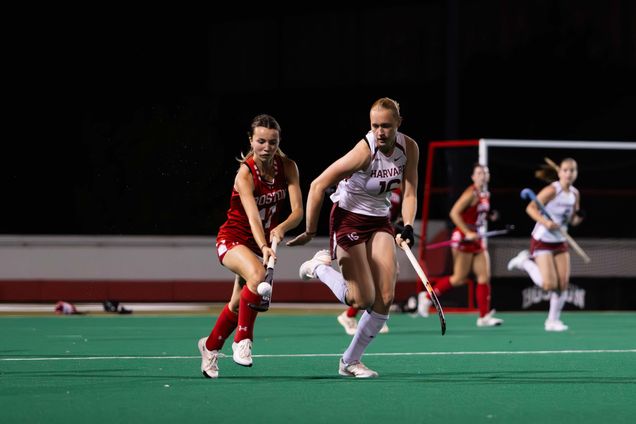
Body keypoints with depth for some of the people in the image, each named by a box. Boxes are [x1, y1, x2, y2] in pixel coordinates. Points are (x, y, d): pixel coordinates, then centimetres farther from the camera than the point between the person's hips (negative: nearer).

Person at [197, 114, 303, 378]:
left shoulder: (288, 167, -11)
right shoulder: (245, 173, -25)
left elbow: (298, 210, -18)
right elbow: (253, 215, -38)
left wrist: (282, 227, -39)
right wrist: (263, 247, -54)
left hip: (265, 240, 5)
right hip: (233, 239, -5)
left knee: (238, 305, 11)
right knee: (257, 275, -36)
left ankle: (210, 346, 39)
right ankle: (242, 339, -19)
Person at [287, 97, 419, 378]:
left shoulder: (409, 148, -8)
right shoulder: (364, 151, -26)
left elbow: (409, 193, 1)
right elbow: (318, 186, -21)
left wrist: (408, 228, -16)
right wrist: (310, 232, -15)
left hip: (380, 222, 6)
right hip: (348, 218, -6)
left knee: (385, 298, -6)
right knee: (363, 300, -12)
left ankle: (350, 361, 9)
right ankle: (320, 266, 17)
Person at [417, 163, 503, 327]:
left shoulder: (486, 195, 11)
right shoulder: (471, 194, -14)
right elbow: (454, 213, -20)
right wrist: (468, 233, -23)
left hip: (476, 238, 8)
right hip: (463, 238, -8)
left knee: (485, 276, 0)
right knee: (459, 278, -4)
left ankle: (484, 316, 1)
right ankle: (427, 297, 13)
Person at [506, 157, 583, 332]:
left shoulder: (575, 194, 4)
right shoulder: (552, 190, -17)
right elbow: (530, 208, -18)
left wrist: (578, 217, -10)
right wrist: (545, 222, -32)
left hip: (560, 242, 7)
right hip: (542, 240, -7)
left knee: (563, 284, -1)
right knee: (549, 284, -14)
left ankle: (553, 321, 14)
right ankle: (526, 262, 11)